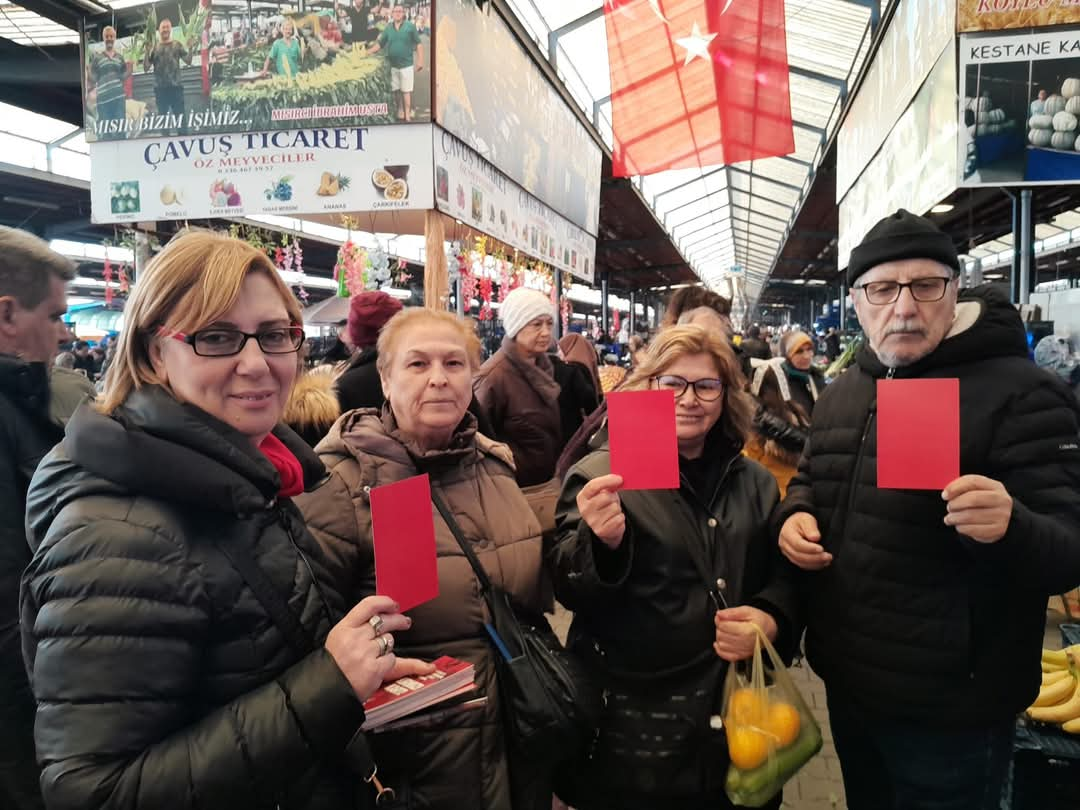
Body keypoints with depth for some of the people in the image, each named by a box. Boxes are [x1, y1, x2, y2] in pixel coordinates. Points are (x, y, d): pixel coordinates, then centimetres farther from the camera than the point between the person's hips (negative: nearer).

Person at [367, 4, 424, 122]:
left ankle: (407, 115, 2)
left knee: (406, 91, -2)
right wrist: (366, 53, -1)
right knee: (396, 90, 10)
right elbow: (379, 44, 9)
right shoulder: (388, 28, 7)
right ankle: (400, 113, 21)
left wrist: (420, 61, -8)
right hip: (392, 64, 4)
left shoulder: (410, 26, -3)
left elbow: (418, 44, -2)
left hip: (406, 64, -4)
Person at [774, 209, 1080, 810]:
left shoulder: (1021, 394, -15)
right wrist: (795, 513, -3)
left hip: (949, 711, -6)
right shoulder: (844, 391, 6)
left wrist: (1010, 528, -41)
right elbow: (812, 479, 19)